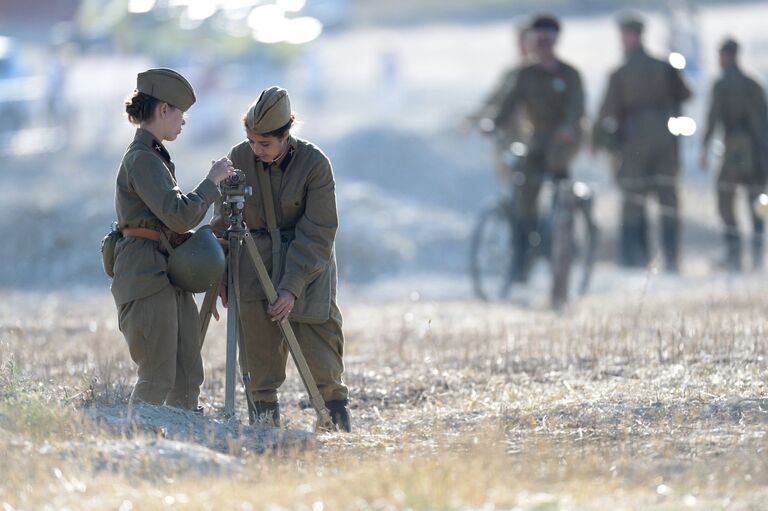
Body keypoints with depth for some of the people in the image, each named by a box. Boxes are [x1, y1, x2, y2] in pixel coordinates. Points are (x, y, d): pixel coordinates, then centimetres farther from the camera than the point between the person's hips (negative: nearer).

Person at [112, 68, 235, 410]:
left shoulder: (155, 157, 17)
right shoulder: (141, 159, -13)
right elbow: (179, 215, -23)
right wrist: (212, 182, -12)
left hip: (169, 275, 10)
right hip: (145, 275, -10)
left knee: (188, 376, 7)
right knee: (158, 380, -8)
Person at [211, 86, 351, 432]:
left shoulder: (314, 164, -16)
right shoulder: (239, 159, -7)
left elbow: (318, 235, -16)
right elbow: (223, 223, 4)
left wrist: (292, 287, -22)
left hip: (309, 261, -2)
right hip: (257, 260, 2)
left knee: (318, 336, -9)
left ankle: (335, 410, 5)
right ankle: (264, 413, -2)